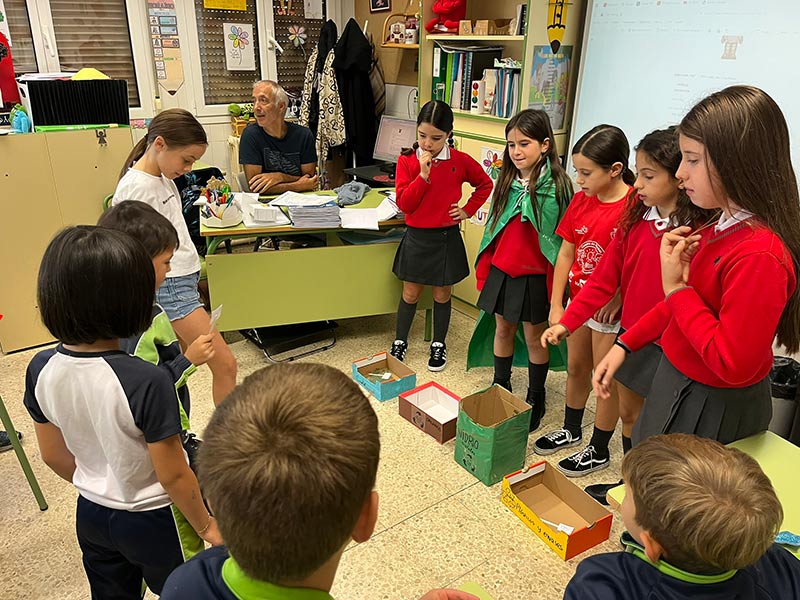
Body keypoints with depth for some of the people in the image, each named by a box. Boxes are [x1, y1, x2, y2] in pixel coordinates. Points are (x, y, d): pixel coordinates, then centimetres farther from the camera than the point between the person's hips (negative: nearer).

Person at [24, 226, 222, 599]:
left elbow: (53, 455, -1)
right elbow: (173, 475, -23)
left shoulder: (40, 370, -15)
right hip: (152, 519, -5)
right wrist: (206, 526, -6)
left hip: (90, 515, 5)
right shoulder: (147, 382, -34)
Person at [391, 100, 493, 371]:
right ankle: (400, 342, 28)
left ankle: (439, 344, 30)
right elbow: (404, 204, -12)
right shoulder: (407, 161, -6)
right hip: (416, 237, 0)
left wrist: (468, 210, 0)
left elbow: (485, 184, 11)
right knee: (410, 293, 10)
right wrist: (423, 174, -21)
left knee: (442, 294, 12)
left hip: (447, 237, 0)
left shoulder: (460, 161, -6)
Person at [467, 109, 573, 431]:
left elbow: (561, 237, -11)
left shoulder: (557, 185, -12)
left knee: (534, 338, 9)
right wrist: (483, 270, 10)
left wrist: (556, 284, -13)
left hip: (535, 276, -5)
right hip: (501, 270, 5)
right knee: (502, 330, 17)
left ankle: (535, 399, 27)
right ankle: (501, 387, 36)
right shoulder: (507, 181, 4)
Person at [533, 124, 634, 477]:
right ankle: (571, 430, 42)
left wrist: (617, 299, -23)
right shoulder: (581, 200, 0)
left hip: (611, 307, -6)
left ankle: (599, 450, 27)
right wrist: (556, 304, 3)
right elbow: (566, 253, 3)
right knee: (576, 368, 21)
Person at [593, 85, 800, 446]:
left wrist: (676, 287, -25)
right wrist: (625, 344, 8)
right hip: (677, 382, 8)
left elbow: (733, 365, -29)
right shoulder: (721, 229, -1)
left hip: (712, 413, -8)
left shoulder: (759, 255, -29)